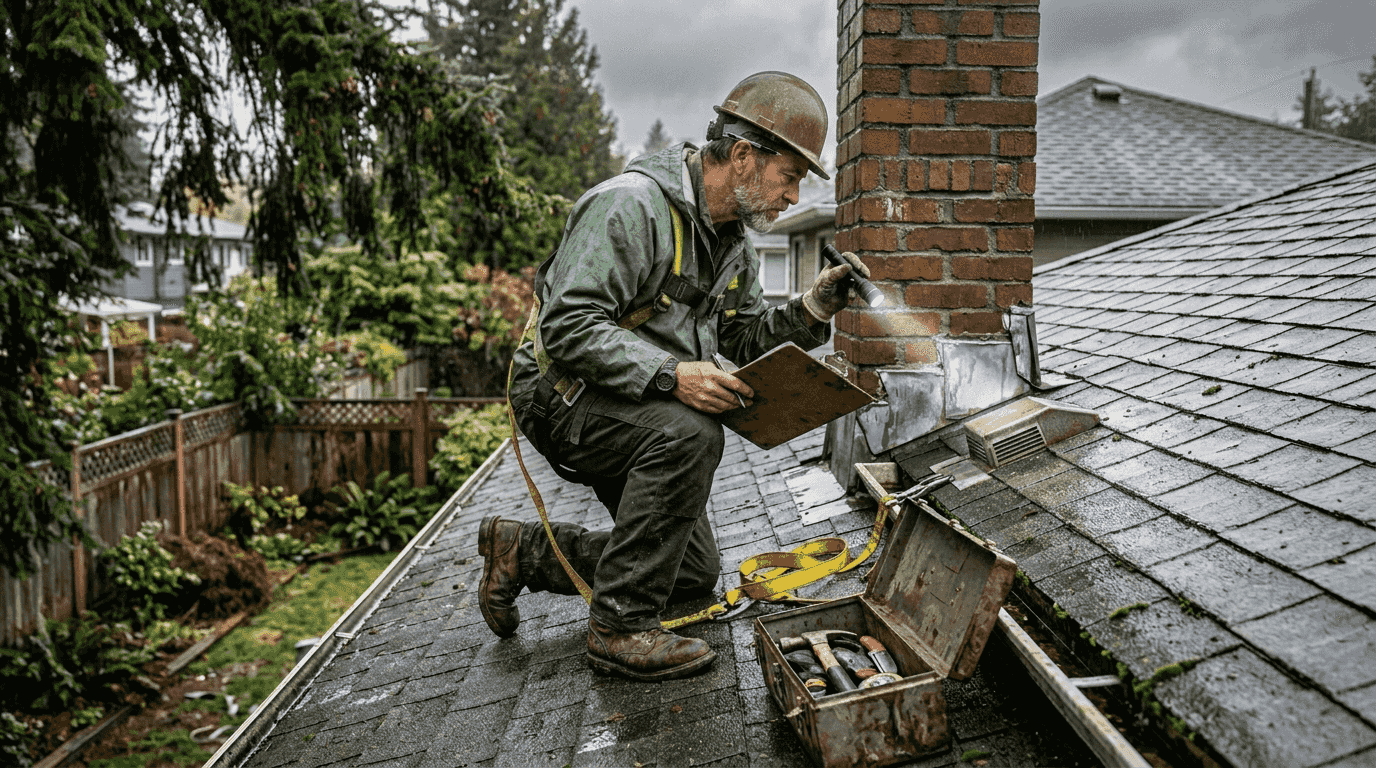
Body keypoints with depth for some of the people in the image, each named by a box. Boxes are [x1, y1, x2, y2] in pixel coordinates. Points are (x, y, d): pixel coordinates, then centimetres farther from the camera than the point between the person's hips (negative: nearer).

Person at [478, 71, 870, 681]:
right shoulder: (630, 205, -23)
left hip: (639, 412, 9)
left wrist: (812, 311, -8)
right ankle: (620, 628, -23)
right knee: (689, 433, -36)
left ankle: (524, 551, 17)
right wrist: (668, 373, -39)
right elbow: (568, 326, -29)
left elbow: (744, 340, 9)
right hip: (563, 394, -8)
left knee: (695, 573, 7)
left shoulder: (733, 240, 6)